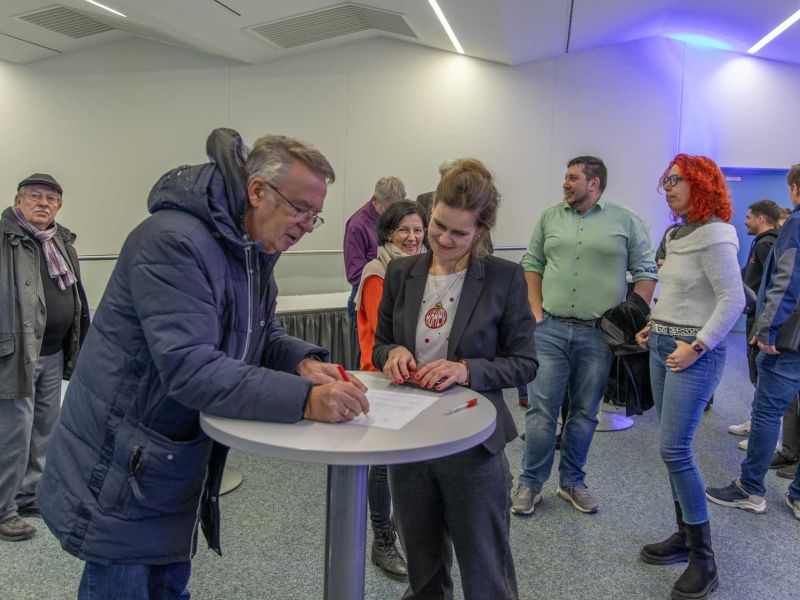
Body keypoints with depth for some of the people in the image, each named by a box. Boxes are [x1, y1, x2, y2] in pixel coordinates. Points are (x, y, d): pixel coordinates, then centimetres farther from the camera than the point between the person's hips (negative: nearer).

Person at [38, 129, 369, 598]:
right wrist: (303, 400, -37)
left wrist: (303, 362, -10)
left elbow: (262, 335, 12)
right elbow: (189, 367, -32)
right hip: (118, 475, -8)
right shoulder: (173, 241, -25)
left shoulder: (256, 251, 6)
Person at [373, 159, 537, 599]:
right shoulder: (401, 272, 1)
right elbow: (379, 343, 10)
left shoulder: (505, 278, -9)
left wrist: (468, 370, -23)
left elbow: (524, 362, -7)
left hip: (472, 444, -3)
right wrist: (392, 353, -13)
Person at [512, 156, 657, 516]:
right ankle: (530, 483, 15)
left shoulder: (627, 222, 2)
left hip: (599, 335, -1)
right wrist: (536, 311, 3)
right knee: (541, 409, 1)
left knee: (584, 413, 11)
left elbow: (646, 273, 3)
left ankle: (572, 482, 27)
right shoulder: (550, 218, 10)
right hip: (551, 329, 1)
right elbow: (531, 264, 13)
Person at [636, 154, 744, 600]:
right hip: (663, 347, 9)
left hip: (694, 354, -9)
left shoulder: (714, 236, -14)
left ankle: (704, 559, 5)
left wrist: (697, 346, -19)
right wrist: (655, 326, 13)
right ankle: (686, 535, 25)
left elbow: (733, 300, -18)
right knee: (674, 447, 12)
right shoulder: (677, 234, 12)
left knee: (675, 449, -9)